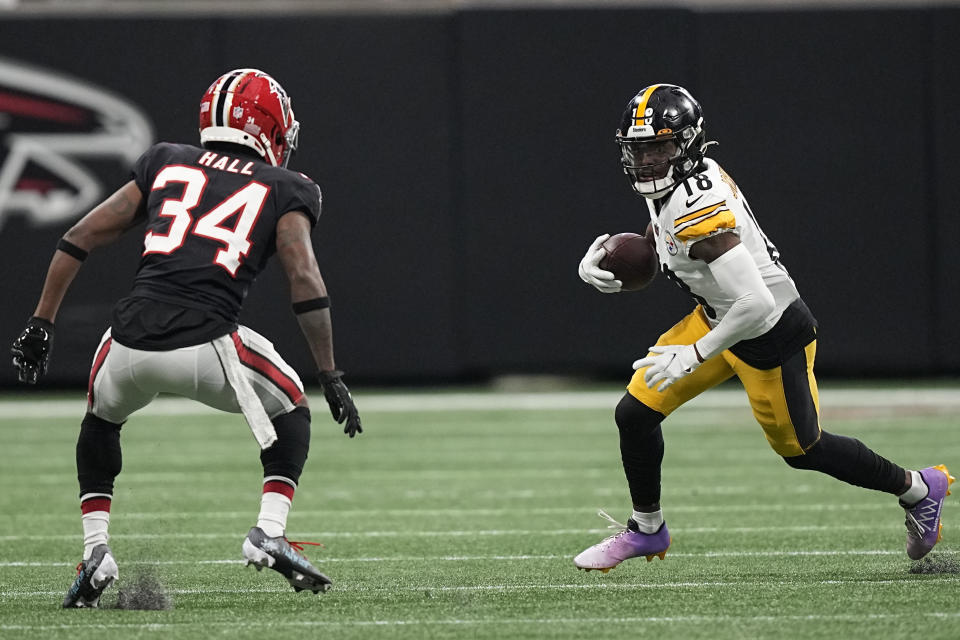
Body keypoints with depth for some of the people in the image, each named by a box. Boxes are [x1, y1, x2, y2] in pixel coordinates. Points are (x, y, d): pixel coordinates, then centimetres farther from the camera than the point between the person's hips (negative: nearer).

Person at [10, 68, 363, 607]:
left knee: (102, 420, 34)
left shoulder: (168, 164, 22)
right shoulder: (283, 190, 13)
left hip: (131, 344, 3)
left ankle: (96, 550, 18)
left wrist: (42, 324, 24)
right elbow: (306, 281, 1)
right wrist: (331, 376, 6)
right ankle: (270, 533, 10)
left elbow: (80, 239, 19)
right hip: (205, 347, -3)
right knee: (289, 409, 26)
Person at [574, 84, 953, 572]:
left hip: (771, 334, -9)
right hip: (716, 318, 9)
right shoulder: (669, 185, -5)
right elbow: (656, 244, 16)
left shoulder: (699, 211, -34)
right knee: (635, 414, 4)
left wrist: (694, 356, -27)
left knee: (800, 448, 13)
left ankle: (918, 489, 34)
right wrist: (597, 265, -3)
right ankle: (646, 531, 25)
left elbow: (755, 304, -38)